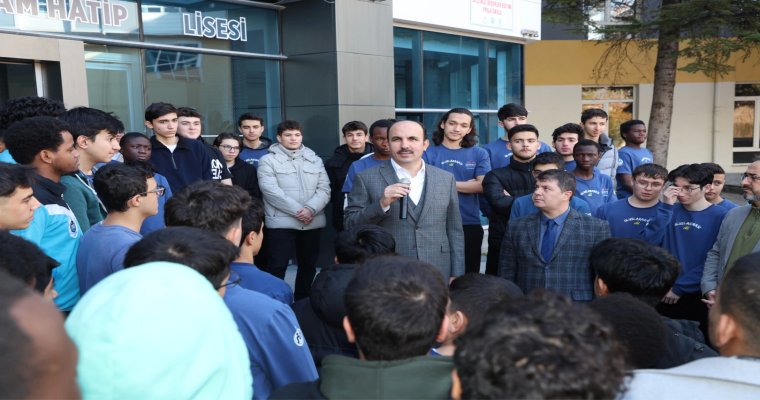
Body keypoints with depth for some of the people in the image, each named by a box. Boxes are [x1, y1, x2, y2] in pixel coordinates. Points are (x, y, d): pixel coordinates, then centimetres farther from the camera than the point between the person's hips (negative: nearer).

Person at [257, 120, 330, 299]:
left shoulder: (315, 160, 13)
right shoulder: (268, 160, 0)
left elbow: (324, 189, 4)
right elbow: (272, 191, -12)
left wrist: (310, 209, -15)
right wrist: (298, 210, -18)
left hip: (313, 222, 5)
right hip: (281, 222, -4)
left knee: (308, 266, 12)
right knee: (277, 267, -6)